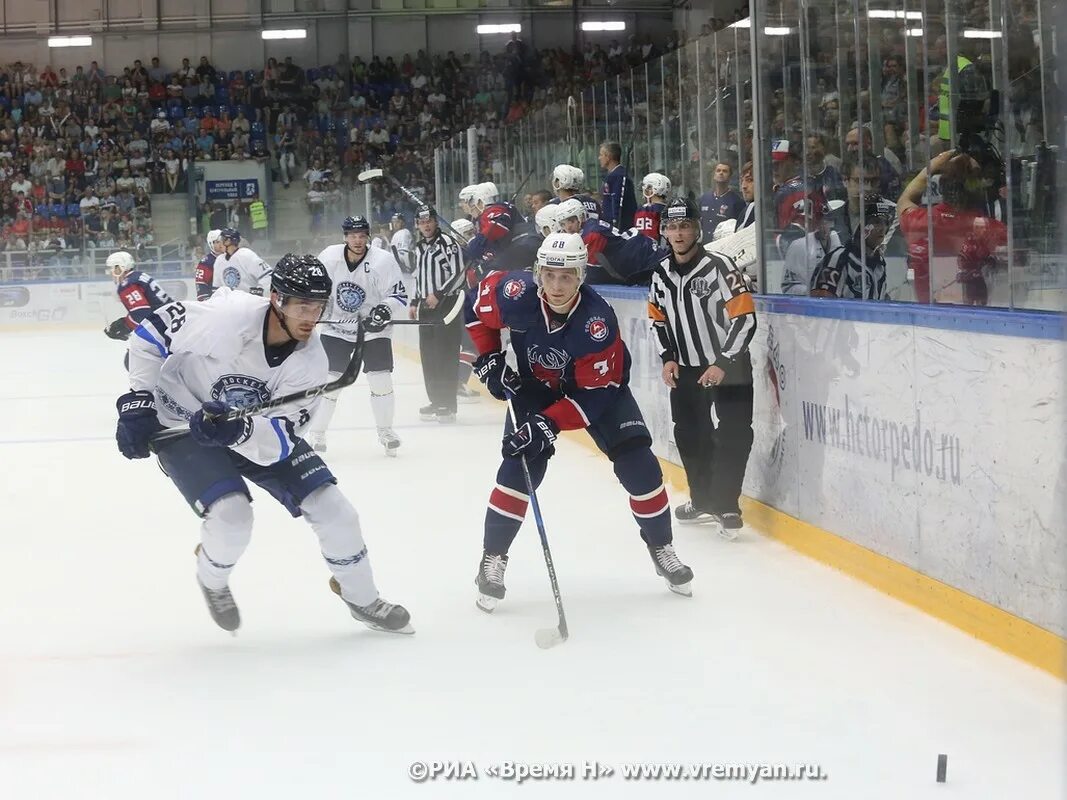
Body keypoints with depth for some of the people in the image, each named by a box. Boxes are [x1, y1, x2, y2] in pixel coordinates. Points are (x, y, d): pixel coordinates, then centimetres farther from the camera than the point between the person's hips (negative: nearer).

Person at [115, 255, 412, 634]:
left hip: (257, 428, 5)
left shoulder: (310, 362, -19)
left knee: (331, 507, -3)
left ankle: (362, 599, 23)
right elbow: (152, 331, -19)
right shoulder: (227, 317, -33)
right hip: (182, 424, -4)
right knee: (231, 513, -26)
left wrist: (240, 430, -46)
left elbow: (280, 439, -24)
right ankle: (212, 580, 11)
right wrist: (138, 402, -21)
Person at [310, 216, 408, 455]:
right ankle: (317, 433, 6)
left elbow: (399, 295, -12)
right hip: (337, 327, 1)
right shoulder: (329, 258, -11)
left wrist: (384, 310, -29)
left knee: (381, 379, -6)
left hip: (372, 328, -1)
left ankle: (385, 430, 12)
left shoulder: (383, 261, -16)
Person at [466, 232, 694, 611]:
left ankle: (662, 549, 14)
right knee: (521, 466, -14)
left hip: (598, 383, -1)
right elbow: (476, 304, -7)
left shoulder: (598, 319, -36)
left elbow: (594, 393, -31)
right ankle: (492, 559, -1)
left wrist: (548, 424, -38)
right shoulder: (517, 294, -31)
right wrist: (489, 359, -12)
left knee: (637, 463, -7)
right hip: (533, 385, 1)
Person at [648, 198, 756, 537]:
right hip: (685, 369, 6)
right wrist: (668, 358, 2)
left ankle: (726, 505, -3)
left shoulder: (719, 267, -18)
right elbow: (658, 319, 16)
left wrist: (723, 364, -21)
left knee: (732, 436, -10)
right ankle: (703, 501, 26)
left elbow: (745, 318, -20)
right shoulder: (661, 274, 2)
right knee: (690, 434, 12)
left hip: (728, 367, -6)